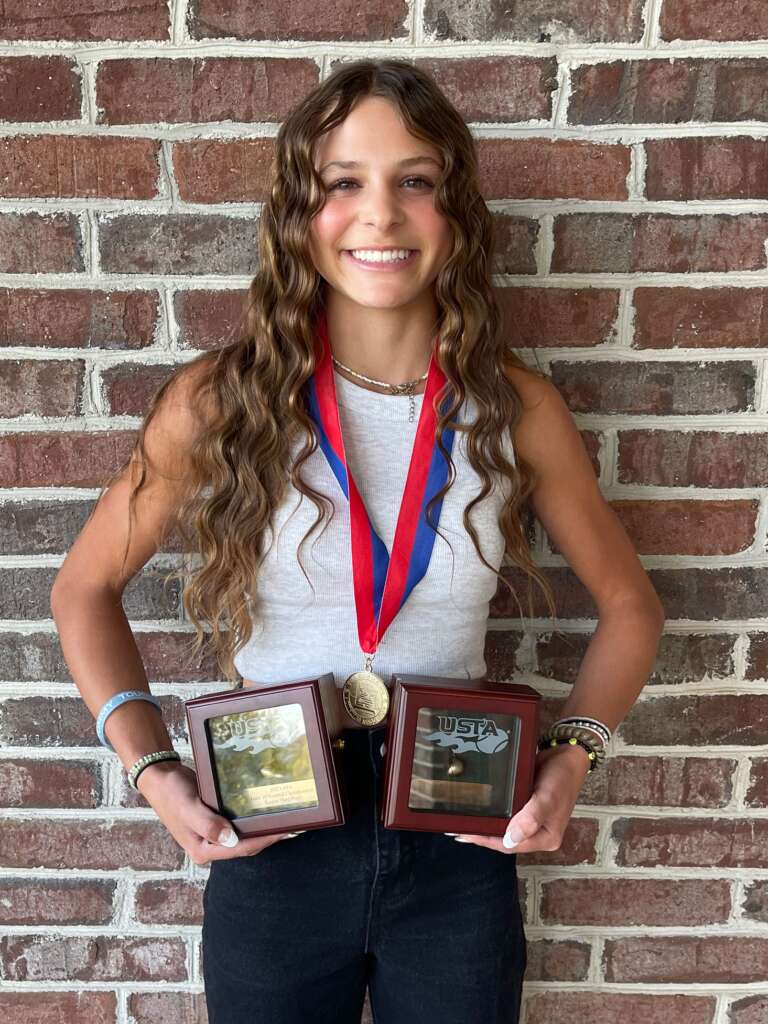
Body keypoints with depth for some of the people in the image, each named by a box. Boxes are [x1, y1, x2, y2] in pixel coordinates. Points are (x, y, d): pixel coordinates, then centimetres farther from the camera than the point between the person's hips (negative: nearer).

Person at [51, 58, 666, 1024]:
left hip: (461, 851, 1)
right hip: (272, 854, -1)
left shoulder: (514, 408, -8)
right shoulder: (219, 402, -12)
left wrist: (572, 754, -9)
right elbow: (84, 590, 1)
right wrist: (149, 766, -11)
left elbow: (628, 602, 5)